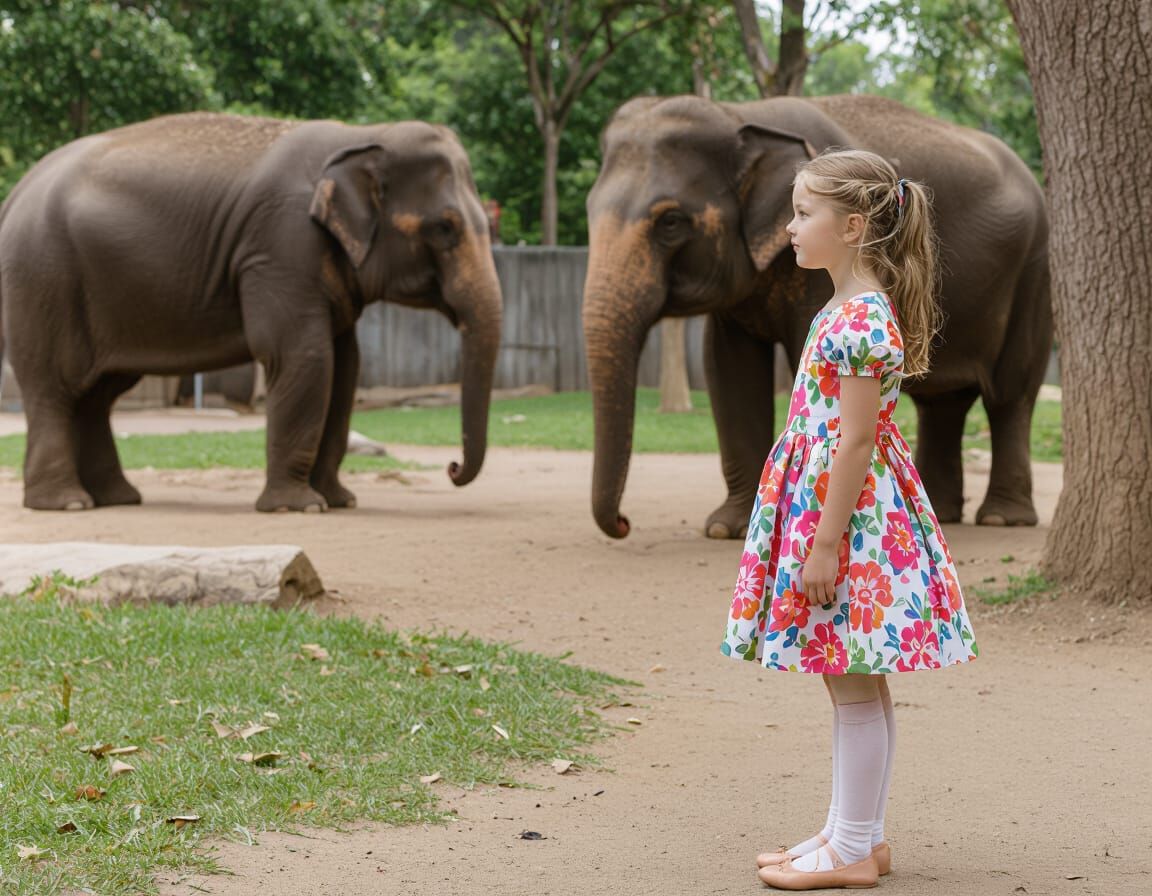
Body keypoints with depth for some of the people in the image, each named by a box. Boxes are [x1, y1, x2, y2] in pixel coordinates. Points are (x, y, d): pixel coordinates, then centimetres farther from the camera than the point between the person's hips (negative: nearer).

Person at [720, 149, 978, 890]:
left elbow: (855, 441, -21)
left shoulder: (860, 320, -19)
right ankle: (855, 833, 23)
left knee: (854, 687, -2)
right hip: (831, 505, 10)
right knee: (856, 683, 15)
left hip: (851, 514, -10)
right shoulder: (852, 310, 12)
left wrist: (825, 544, -21)